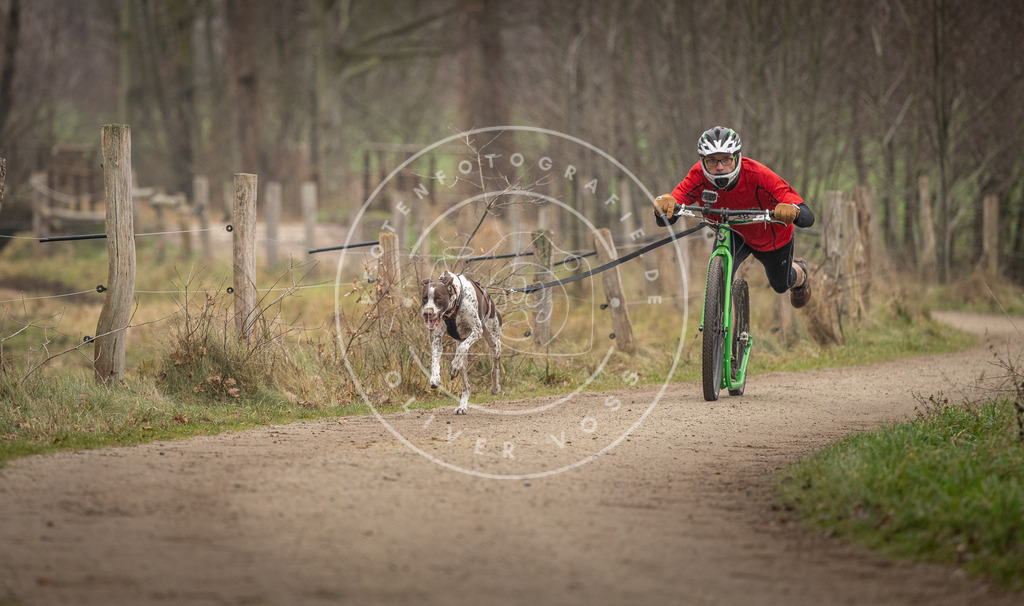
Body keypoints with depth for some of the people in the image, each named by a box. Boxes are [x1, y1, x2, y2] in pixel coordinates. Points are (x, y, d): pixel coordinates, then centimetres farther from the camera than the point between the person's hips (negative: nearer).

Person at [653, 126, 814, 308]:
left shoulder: (759, 176, -41)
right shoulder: (699, 176, -35)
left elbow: (808, 219, -45)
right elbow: (664, 221, -41)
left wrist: (792, 211, -69)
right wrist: (663, 205, -65)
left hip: (771, 238, -1)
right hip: (733, 233, 1)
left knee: (780, 285, 23)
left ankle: (799, 274, 60)